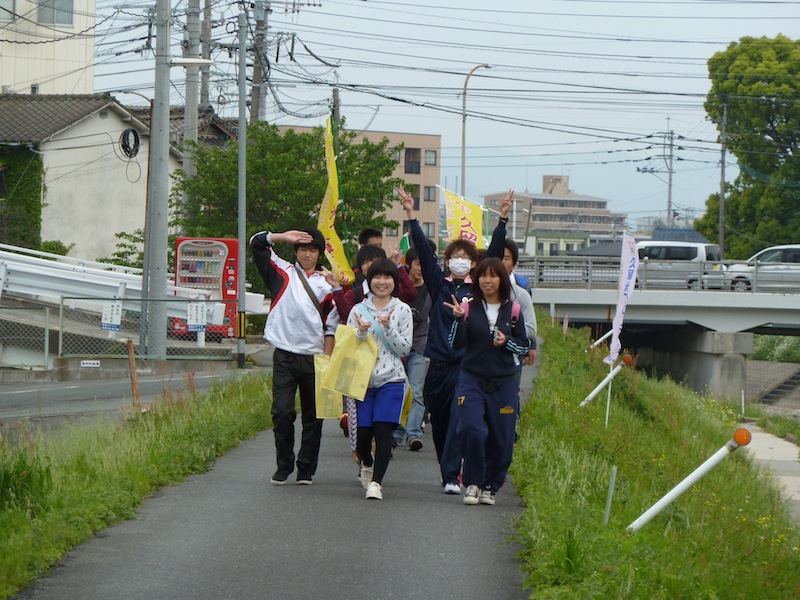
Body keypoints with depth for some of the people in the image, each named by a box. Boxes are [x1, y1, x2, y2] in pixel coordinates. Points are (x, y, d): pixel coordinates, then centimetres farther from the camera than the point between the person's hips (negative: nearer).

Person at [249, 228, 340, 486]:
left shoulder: (326, 284, 7)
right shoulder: (283, 272, 8)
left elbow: (331, 327, 7)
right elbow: (257, 243, 6)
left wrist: (326, 359, -1)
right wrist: (285, 237, -2)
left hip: (314, 357, 1)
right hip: (285, 355, -1)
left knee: (313, 416, 5)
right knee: (282, 412, -7)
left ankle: (306, 469, 13)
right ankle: (283, 466, 5)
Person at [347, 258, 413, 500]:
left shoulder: (402, 310, 4)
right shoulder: (358, 310, 7)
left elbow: (404, 349, 0)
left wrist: (388, 328, -13)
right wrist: (361, 333, -13)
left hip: (391, 380, -1)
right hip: (362, 378, 2)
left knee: (383, 431, -14)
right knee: (363, 433, 1)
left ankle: (376, 482, -11)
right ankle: (367, 465, 32)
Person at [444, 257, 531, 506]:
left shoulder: (513, 311, 4)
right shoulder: (469, 308, 0)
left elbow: (525, 346, 9)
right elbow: (456, 343, -8)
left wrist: (507, 342, -10)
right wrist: (459, 319, -23)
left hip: (504, 383, 2)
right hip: (472, 380, -2)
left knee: (501, 438, 1)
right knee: (471, 429, -19)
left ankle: (490, 486, 20)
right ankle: (472, 483, -2)